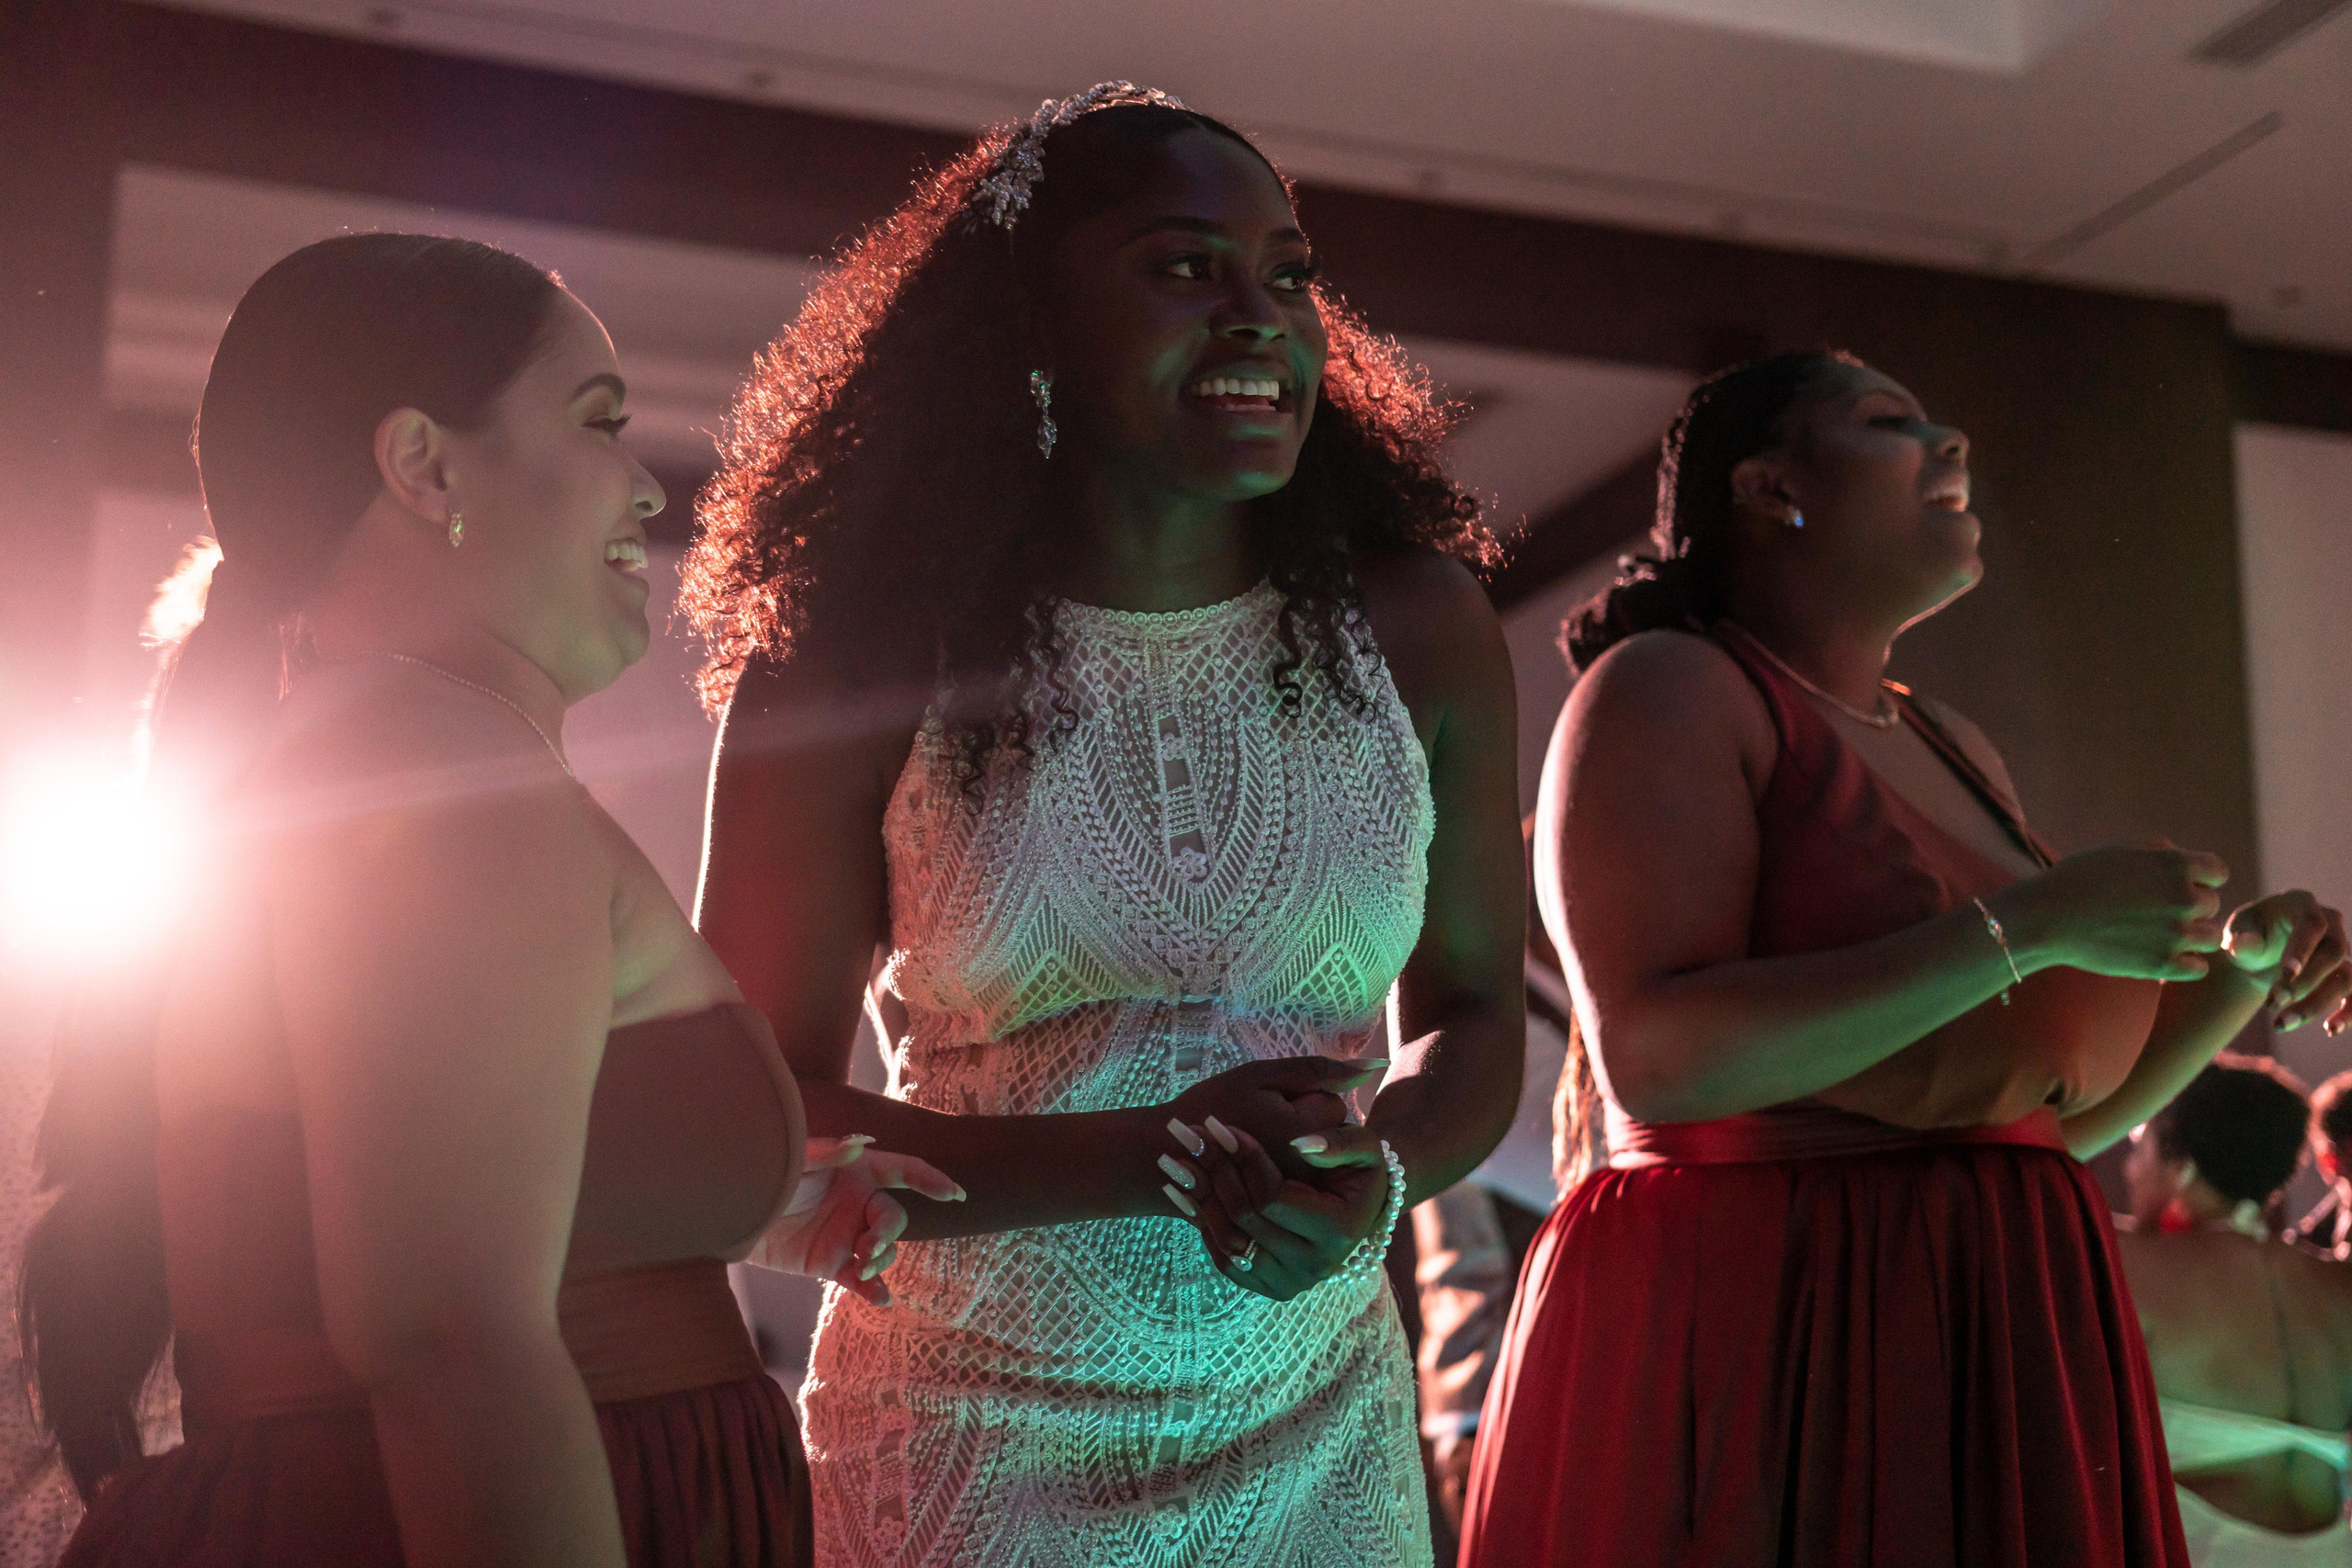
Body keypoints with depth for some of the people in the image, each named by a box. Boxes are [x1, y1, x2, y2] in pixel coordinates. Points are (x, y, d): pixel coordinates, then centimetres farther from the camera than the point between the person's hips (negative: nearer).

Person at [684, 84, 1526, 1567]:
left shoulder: (1418, 629, -4)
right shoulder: (859, 664, -10)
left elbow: (1475, 1014, 6)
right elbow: (762, 1115, -7)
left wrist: (1378, 1173, -16)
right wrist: (1151, 1161, -20)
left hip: (1318, 1440, 3)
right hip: (974, 1446, -2)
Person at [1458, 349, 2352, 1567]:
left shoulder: (1950, 750, 15)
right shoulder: (1668, 688, -7)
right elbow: (1658, 1056, -22)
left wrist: (2247, 968, 3)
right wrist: (2031, 926, -22)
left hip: (1995, 1367, 8)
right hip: (1755, 1369, -7)